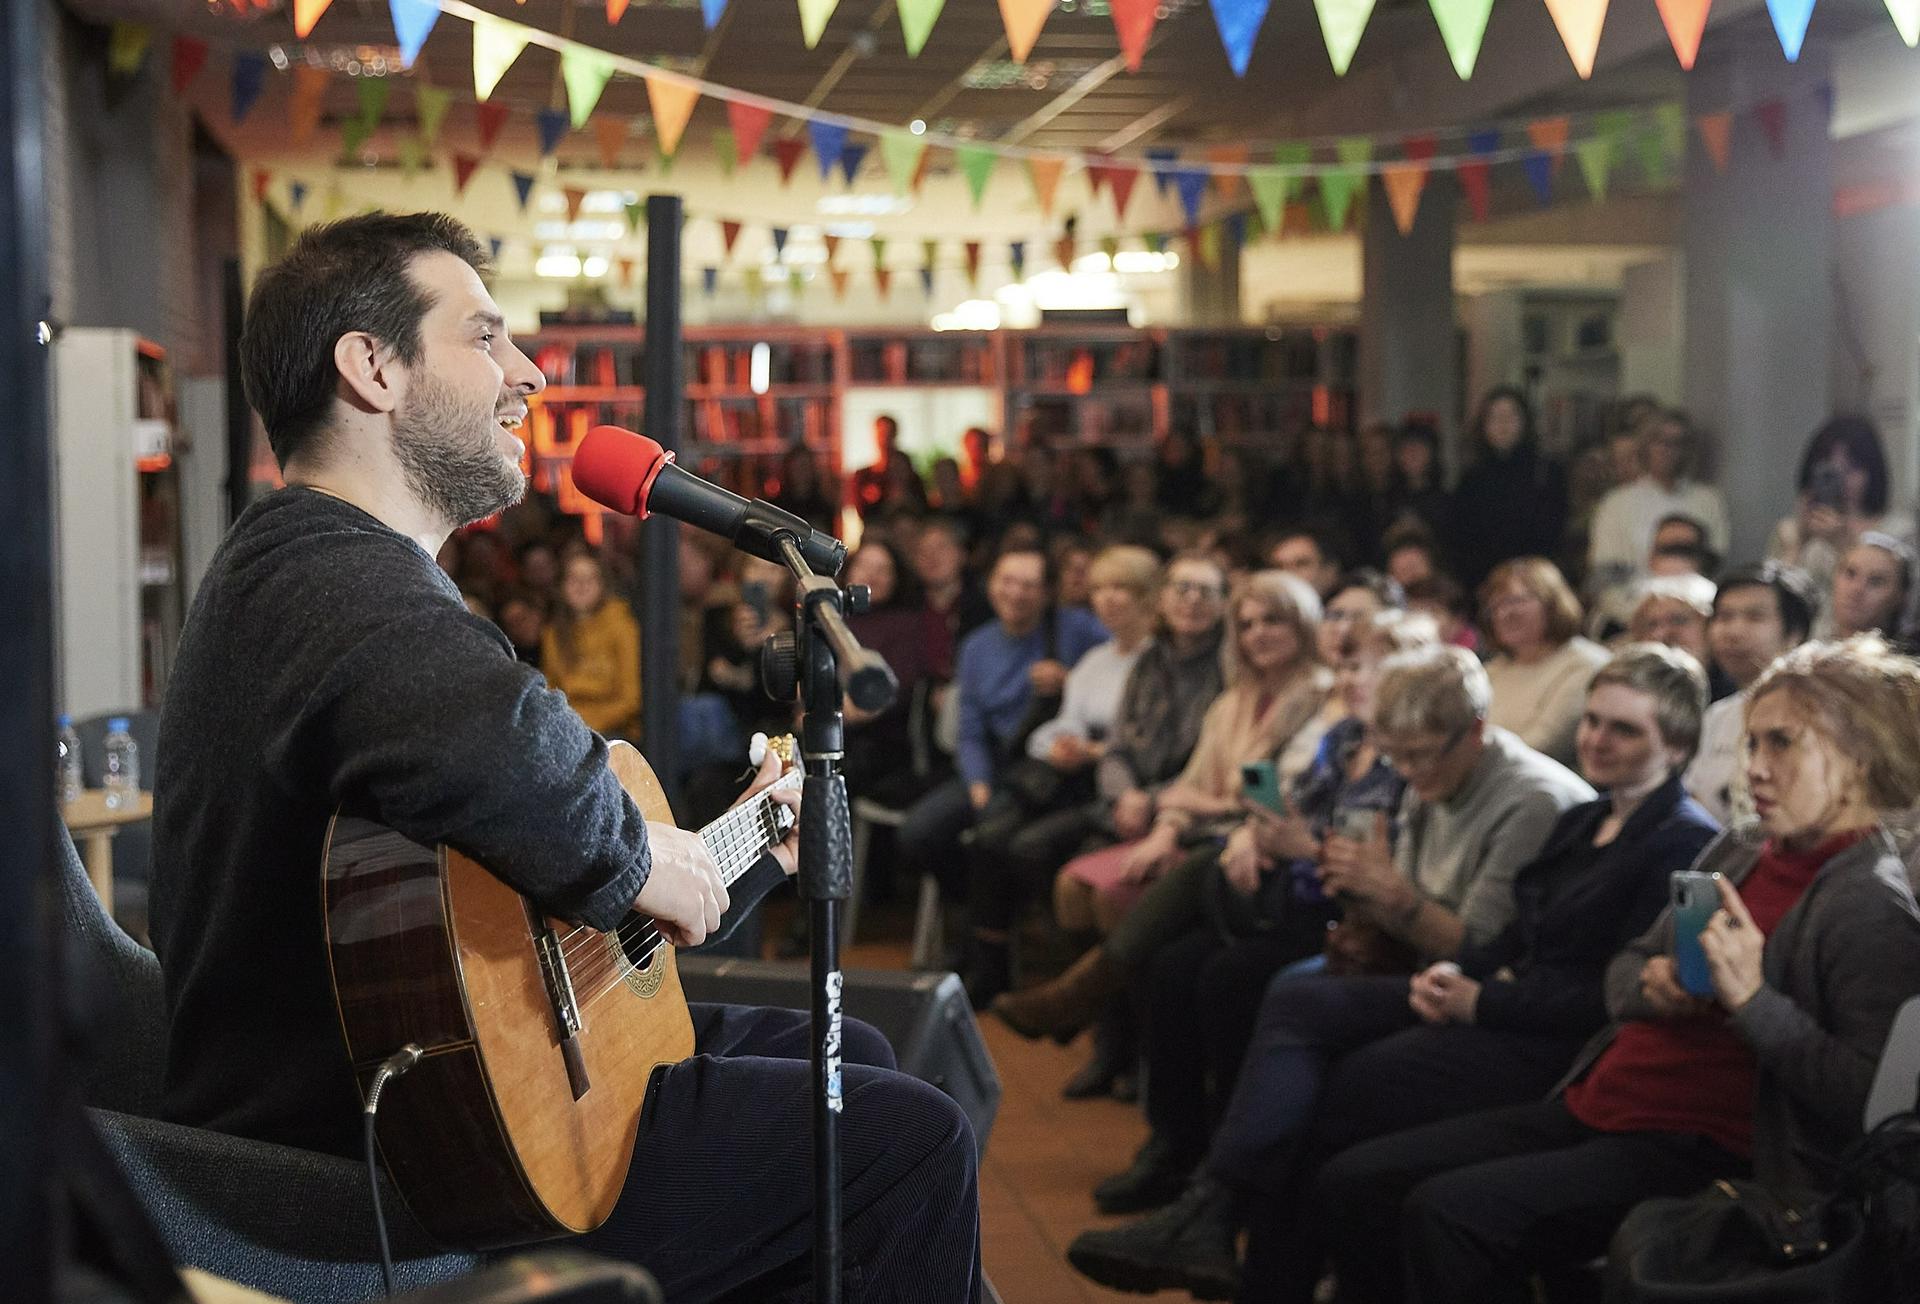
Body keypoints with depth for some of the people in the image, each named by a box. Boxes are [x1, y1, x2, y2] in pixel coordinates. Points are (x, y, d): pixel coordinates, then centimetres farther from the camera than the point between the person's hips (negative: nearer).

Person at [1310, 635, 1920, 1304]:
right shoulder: (1737, 851, 15)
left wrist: (1752, 1000, -24)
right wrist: (1656, 985, 1)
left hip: (1698, 1150, -9)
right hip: (1595, 1109, 9)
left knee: (1445, 1213, -27)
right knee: (1351, 1183, -1)